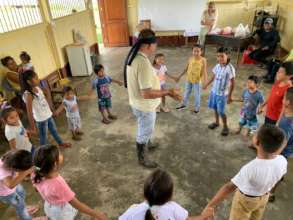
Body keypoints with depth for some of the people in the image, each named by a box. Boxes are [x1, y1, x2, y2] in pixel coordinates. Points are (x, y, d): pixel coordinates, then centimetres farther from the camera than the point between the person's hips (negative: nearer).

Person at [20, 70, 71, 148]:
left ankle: (61, 143, 50)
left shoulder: (37, 88, -4)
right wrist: (32, 127, -20)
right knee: (44, 136, 12)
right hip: (41, 119, -8)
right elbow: (29, 113, -24)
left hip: (48, 115, 8)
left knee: (54, 130, 28)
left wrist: (51, 108, 22)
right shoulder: (28, 95, -27)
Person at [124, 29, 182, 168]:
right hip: (144, 106, -9)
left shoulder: (133, 56, -1)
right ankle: (142, 158, 35)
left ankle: (146, 144, 57)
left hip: (138, 103, 9)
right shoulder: (143, 63, -33)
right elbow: (146, 94, -34)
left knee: (145, 129, 31)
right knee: (144, 132, 12)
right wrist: (168, 92, -25)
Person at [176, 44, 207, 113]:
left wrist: (205, 81, -23)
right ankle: (184, 104, 43)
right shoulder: (190, 59, -6)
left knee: (197, 95, 11)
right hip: (189, 79, 4)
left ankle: (197, 107, 31)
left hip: (197, 81, -4)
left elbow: (205, 71, -16)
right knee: (186, 93, 21)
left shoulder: (203, 60, -17)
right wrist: (180, 76, 10)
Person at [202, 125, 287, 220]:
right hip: (264, 197, 5)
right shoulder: (282, 161, -26)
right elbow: (280, 175, -3)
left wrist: (209, 206, -35)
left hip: (245, 198, -4)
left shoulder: (250, 169, -44)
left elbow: (229, 187, -41)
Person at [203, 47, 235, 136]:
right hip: (214, 91, 6)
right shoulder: (217, 66, -2)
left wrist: (229, 96, -15)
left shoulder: (230, 68, -20)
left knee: (221, 111, 0)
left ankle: (225, 126, 22)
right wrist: (207, 84, 24)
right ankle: (216, 122, 40)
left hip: (222, 94, -6)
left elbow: (232, 83, -16)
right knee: (215, 108, 19)